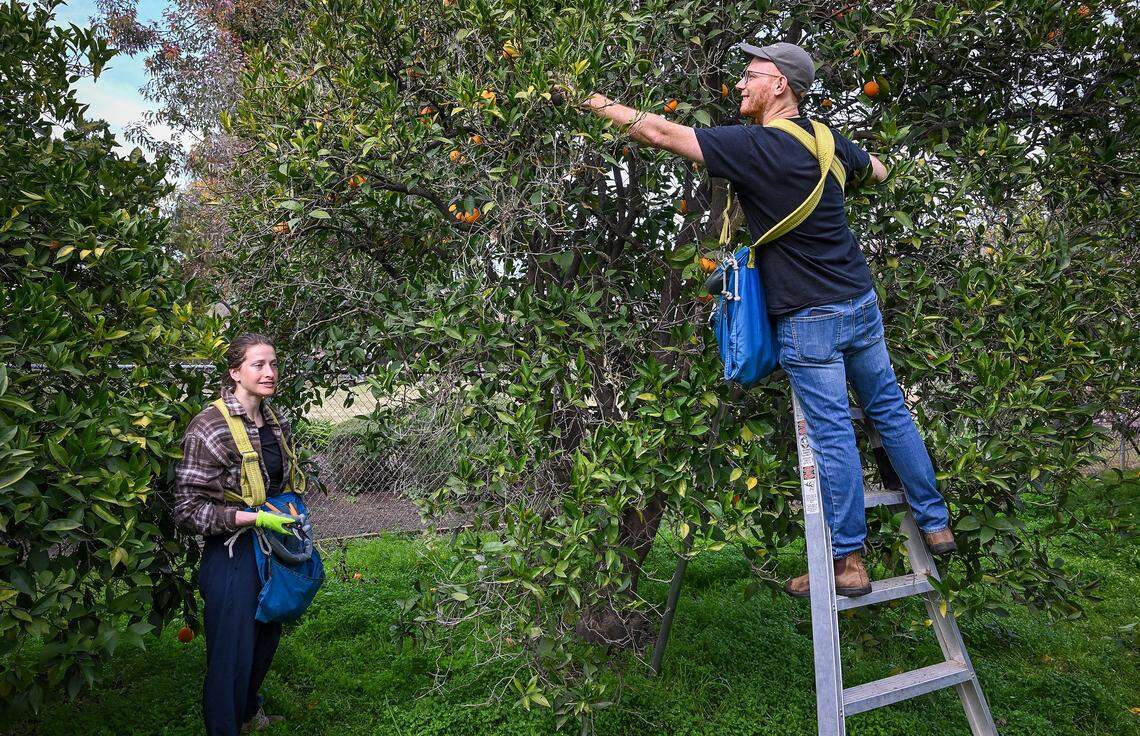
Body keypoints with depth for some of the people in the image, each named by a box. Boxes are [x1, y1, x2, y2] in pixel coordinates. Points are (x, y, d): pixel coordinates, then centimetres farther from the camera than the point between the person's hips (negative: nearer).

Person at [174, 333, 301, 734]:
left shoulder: (274, 422, 4)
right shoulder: (209, 428, -19)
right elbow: (188, 509, -19)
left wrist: (290, 513, 7)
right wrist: (256, 518, -24)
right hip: (233, 556, -7)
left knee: (266, 641, 23)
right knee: (233, 654, 5)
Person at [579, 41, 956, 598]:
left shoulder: (753, 147, -15)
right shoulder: (826, 140, 7)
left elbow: (660, 133, -13)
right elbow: (879, 172, 27)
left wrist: (599, 103, -1)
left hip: (810, 321, -7)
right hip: (861, 303, 7)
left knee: (832, 435, 0)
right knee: (890, 411, 17)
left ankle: (847, 562, 11)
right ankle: (935, 524, 30)